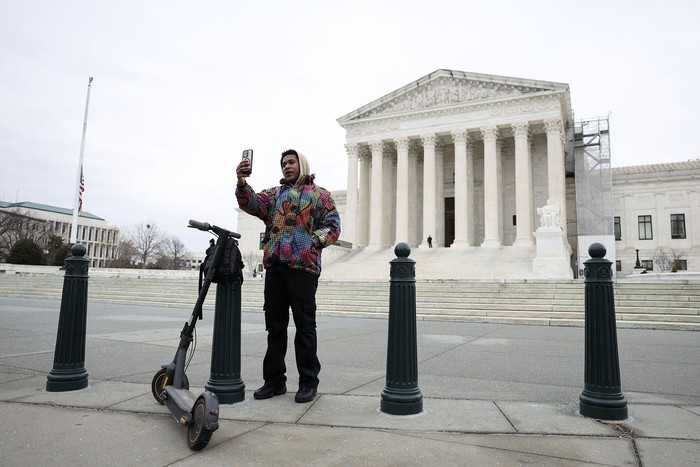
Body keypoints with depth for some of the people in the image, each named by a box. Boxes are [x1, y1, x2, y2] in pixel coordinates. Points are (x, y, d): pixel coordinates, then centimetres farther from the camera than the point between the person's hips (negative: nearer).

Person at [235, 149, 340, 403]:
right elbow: (252, 203, 3)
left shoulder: (319, 194, 10)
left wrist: (314, 242, -11)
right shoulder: (274, 194, 20)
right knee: (275, 325, 9)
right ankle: (274, 380, 21)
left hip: (303, 267, -4)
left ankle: (308, 382, 11)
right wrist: (242, 183, -14)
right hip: (274, 266, 4)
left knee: (305, 326, 0)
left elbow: (333, 225, 3)